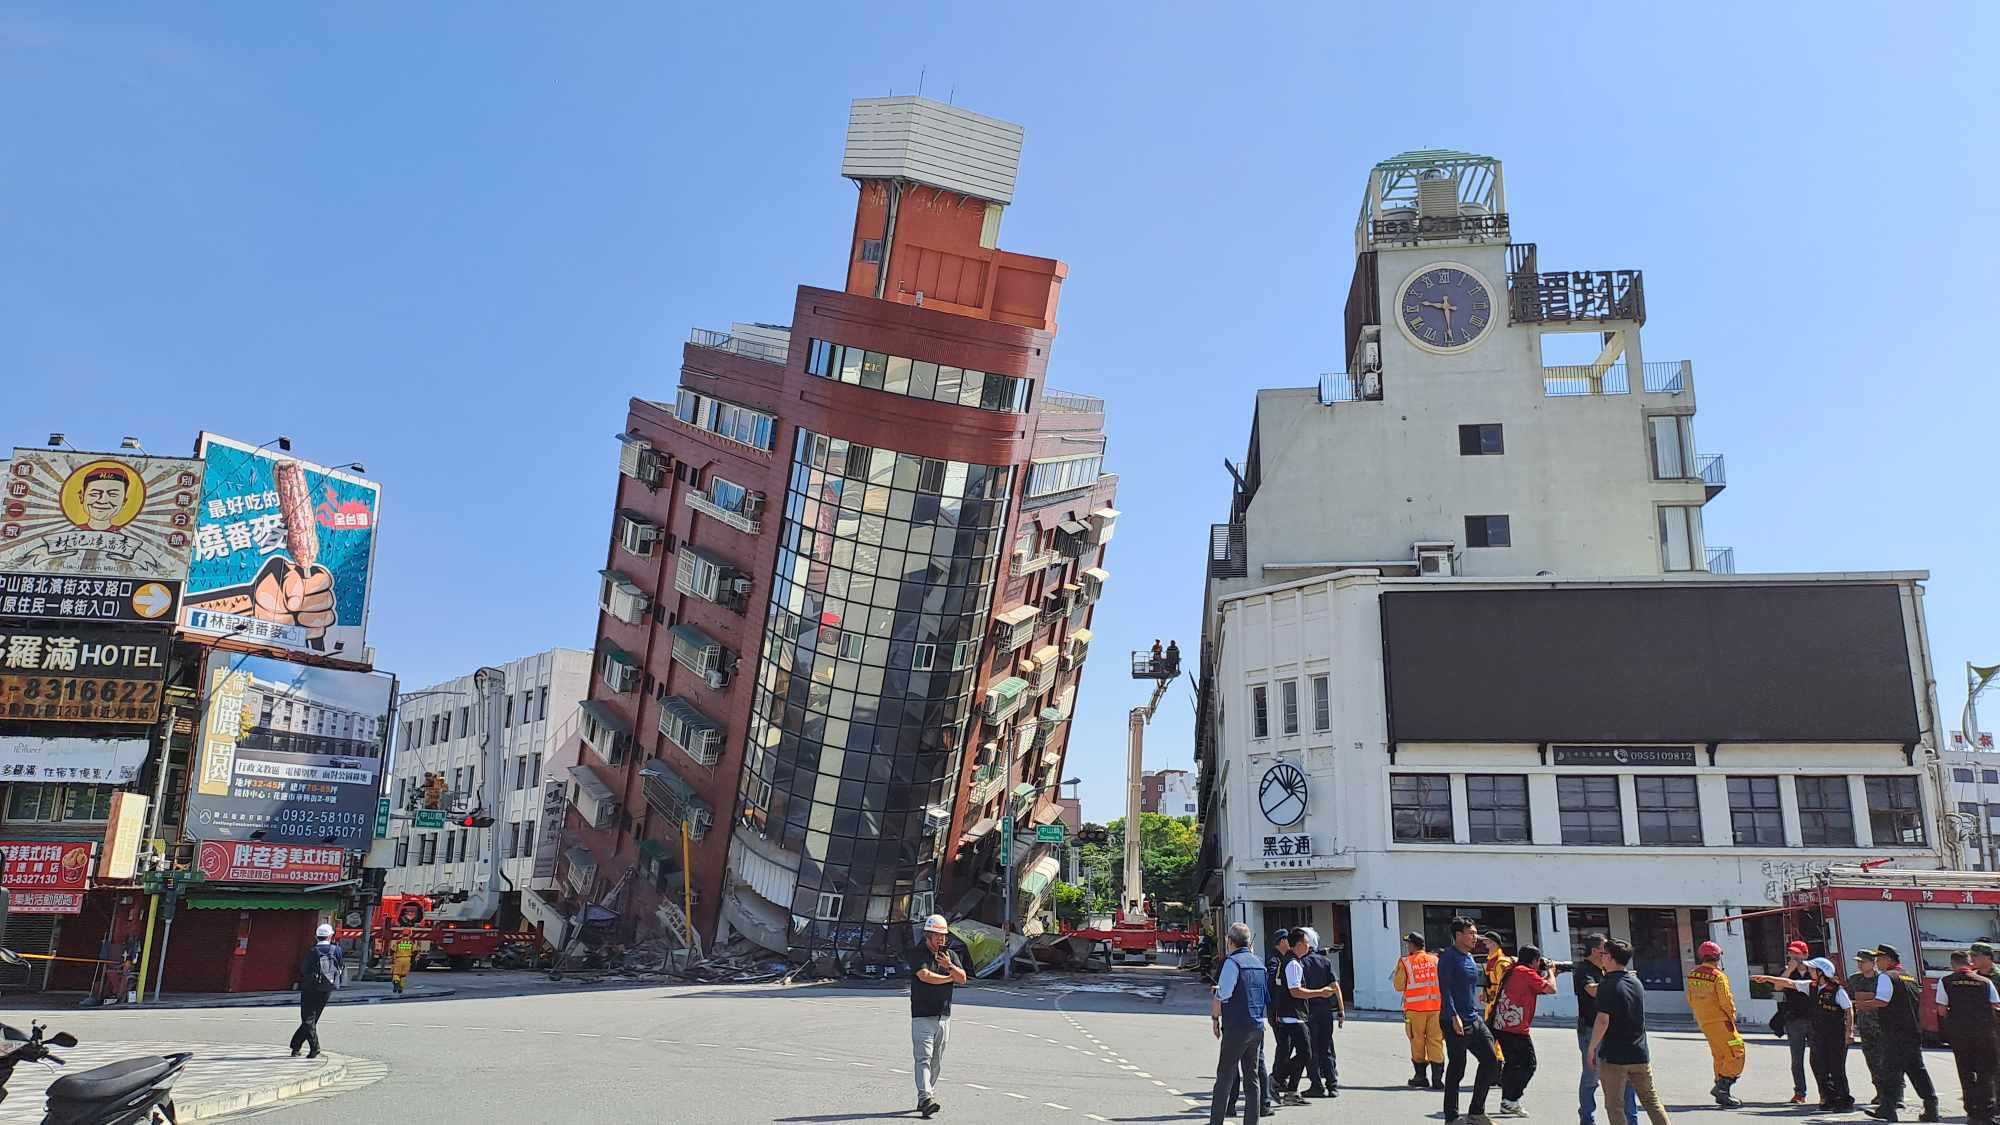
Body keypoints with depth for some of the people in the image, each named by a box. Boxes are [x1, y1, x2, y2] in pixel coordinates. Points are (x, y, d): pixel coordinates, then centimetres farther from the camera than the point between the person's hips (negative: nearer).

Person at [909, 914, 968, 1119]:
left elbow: (962, 979, 2)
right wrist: (949, 978, -5)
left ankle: (928, 1098, 16)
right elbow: (925, 976, -19)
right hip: (922, 1016, -5)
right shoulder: (917, 954, -4)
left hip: (944, 1016, 5)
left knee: (937, 1061, 8)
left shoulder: (951, 954, 12)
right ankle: (925, 1099, -20)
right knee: (923, 1058, -13)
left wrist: (949, 967, -17)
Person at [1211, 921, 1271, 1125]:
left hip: (1236, 1027, -7)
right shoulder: (1258, 963, 12)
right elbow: (1267, 998, 17)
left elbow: (1221, 996, -17)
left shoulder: (1232, 962, -11)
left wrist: (1215, 1018, -4)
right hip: (1257, 1026, 7)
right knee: (1251, 1077, 11)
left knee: (1224, 1077, -1)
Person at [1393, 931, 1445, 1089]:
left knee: (1418, 1042, 9)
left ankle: (1421, 1077, 15)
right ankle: (1437, 1078, 3)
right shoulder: (1435, 960, 4)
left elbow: (1399, 986, -2)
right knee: (1436, 1041, 6)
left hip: (1415, 1008, -2)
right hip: (1436, 1006, 2)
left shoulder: (1405, 962, -4)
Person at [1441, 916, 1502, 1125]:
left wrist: (1477, 1015, 22)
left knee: (1490, 1061, 4)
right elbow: (1445, 990, -18)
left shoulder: (1470, 958, 16)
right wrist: (1454, 1016, -26)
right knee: (1456, 1070, -2)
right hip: (1456, 1023, -9)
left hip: (1475, 1020, 9)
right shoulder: (1448, 957, -11)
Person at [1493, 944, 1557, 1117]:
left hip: (1501, 1026, 9)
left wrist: (1546, 974, 22)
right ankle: (1511, 1101, -5)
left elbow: (1538, 990, 27)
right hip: (1517, 1028, -9)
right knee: (1528, 1065, 0)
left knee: (1511, 1063, 17)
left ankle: (1506, 1103, 19)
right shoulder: (1527, 972, -9)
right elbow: (1551, 989, -9)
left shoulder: (1513, 971, 17)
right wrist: (1550, 972, 8)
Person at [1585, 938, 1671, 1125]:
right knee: (1651, 1100, 15)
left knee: (1614, 1106, 3)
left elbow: (1603, 1021, -20)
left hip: (1613, 1056, -6)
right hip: (1640, 1054, 6)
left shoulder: (1608, 985, -15)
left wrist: (1592, 1048, -11)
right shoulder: (1637, 982, 7)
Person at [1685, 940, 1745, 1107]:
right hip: (1720, 1021, -8)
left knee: (1720, 1055, 17)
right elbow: (1726, 1001, -16)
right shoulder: (1718, 976, -15)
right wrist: (1732, 1016, 1)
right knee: (1735, 1053, -2)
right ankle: (1722, 1087, -10)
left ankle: (1721, 1091, 20)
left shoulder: (1692, 975, 6)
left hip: (1703, 1022, 8)